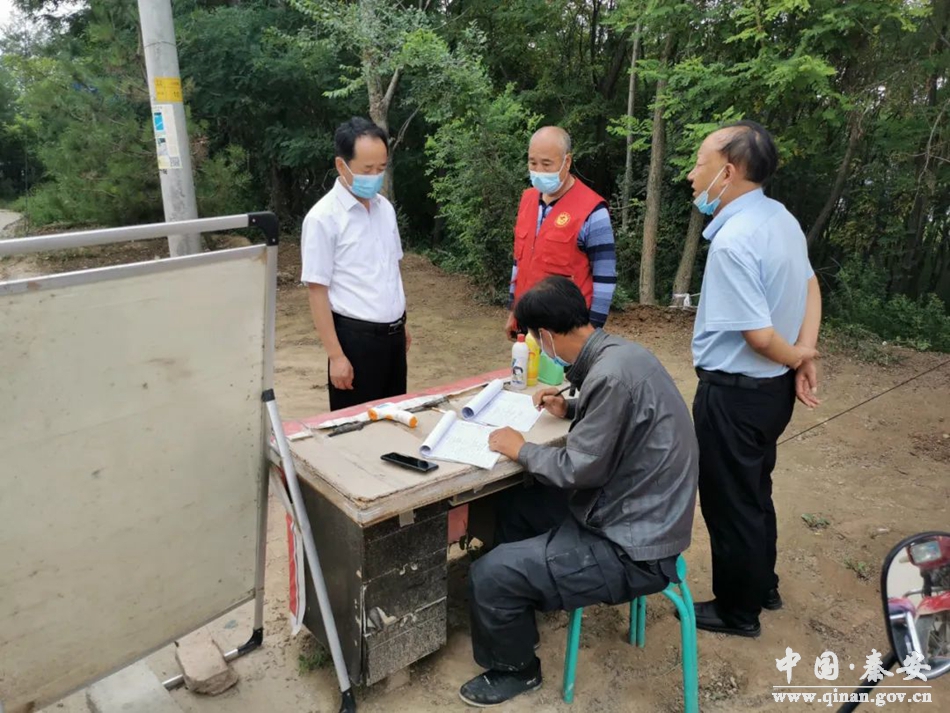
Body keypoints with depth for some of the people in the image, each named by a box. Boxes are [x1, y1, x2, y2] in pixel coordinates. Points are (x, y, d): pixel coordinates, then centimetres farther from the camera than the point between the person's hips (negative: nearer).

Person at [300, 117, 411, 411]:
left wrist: (401, 324, 16)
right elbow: (318, 291, -14)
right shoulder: (323, 218, -14)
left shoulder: (385, 207, 6)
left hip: (392, 334, 7)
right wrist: (336, 355, -16)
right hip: (356, 337, -6)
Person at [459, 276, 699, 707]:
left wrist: (521, 450, -7)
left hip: (633, 549, -10)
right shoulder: (617, 352, 2)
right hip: (633, 517, 10)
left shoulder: (611, 374, -29)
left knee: (489, 575, -12)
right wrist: (570, 410, 11)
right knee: (515, 508, 20)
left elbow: (580, 470, -22)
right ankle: (525, 603, 38)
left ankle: (514, 671, 16)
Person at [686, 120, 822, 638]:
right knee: (754, 494, 25)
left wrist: (796, 357, -5)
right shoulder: (781, 217, 3)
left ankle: (737, 611, 29)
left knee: (728, 503, 10)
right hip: (773, 388, 9)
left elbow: (760, 335, -26)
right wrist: (804, 357, 2)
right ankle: (763, 587, 44)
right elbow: (809, 286, 13)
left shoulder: (733, 241, -26)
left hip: (734, 394, -9)